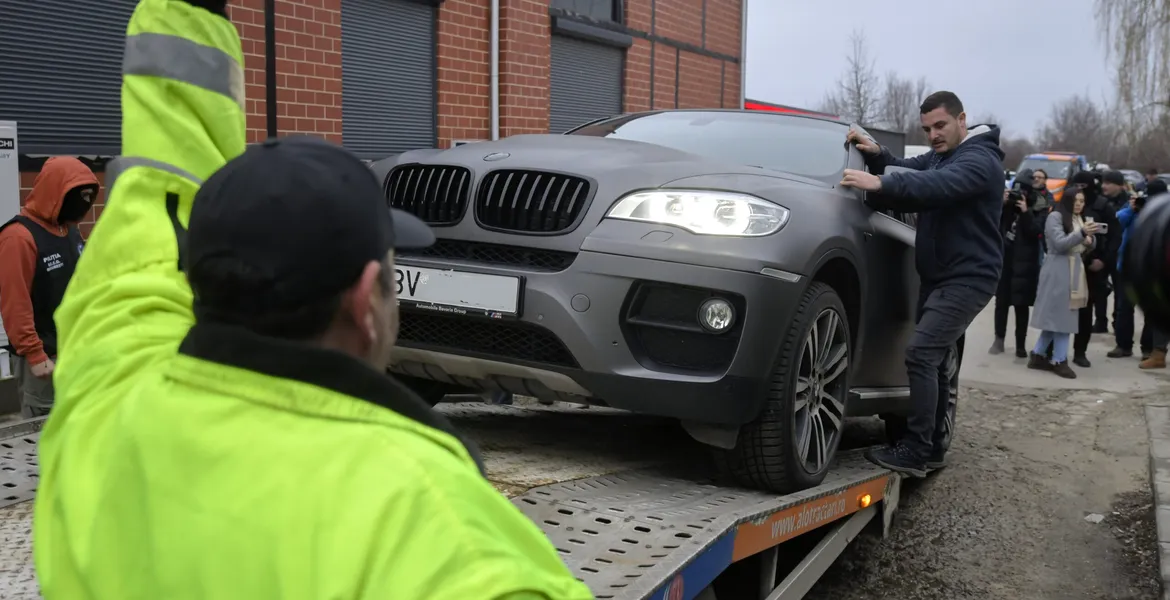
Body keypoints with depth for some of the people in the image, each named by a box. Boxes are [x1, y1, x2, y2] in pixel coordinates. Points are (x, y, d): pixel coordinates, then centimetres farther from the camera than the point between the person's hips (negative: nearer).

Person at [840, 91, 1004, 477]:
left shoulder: (979, 160, -15)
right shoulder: (938, 156, 17)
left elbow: (939, 185, -33)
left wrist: (880, 183, -44)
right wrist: (876, 155, -6)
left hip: (967, 278, -10)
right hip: (937, 276, 10)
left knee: (921, 355, -19)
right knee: (932, 360, 12)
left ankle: (916, 451, -16)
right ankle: (932, 448, 21)